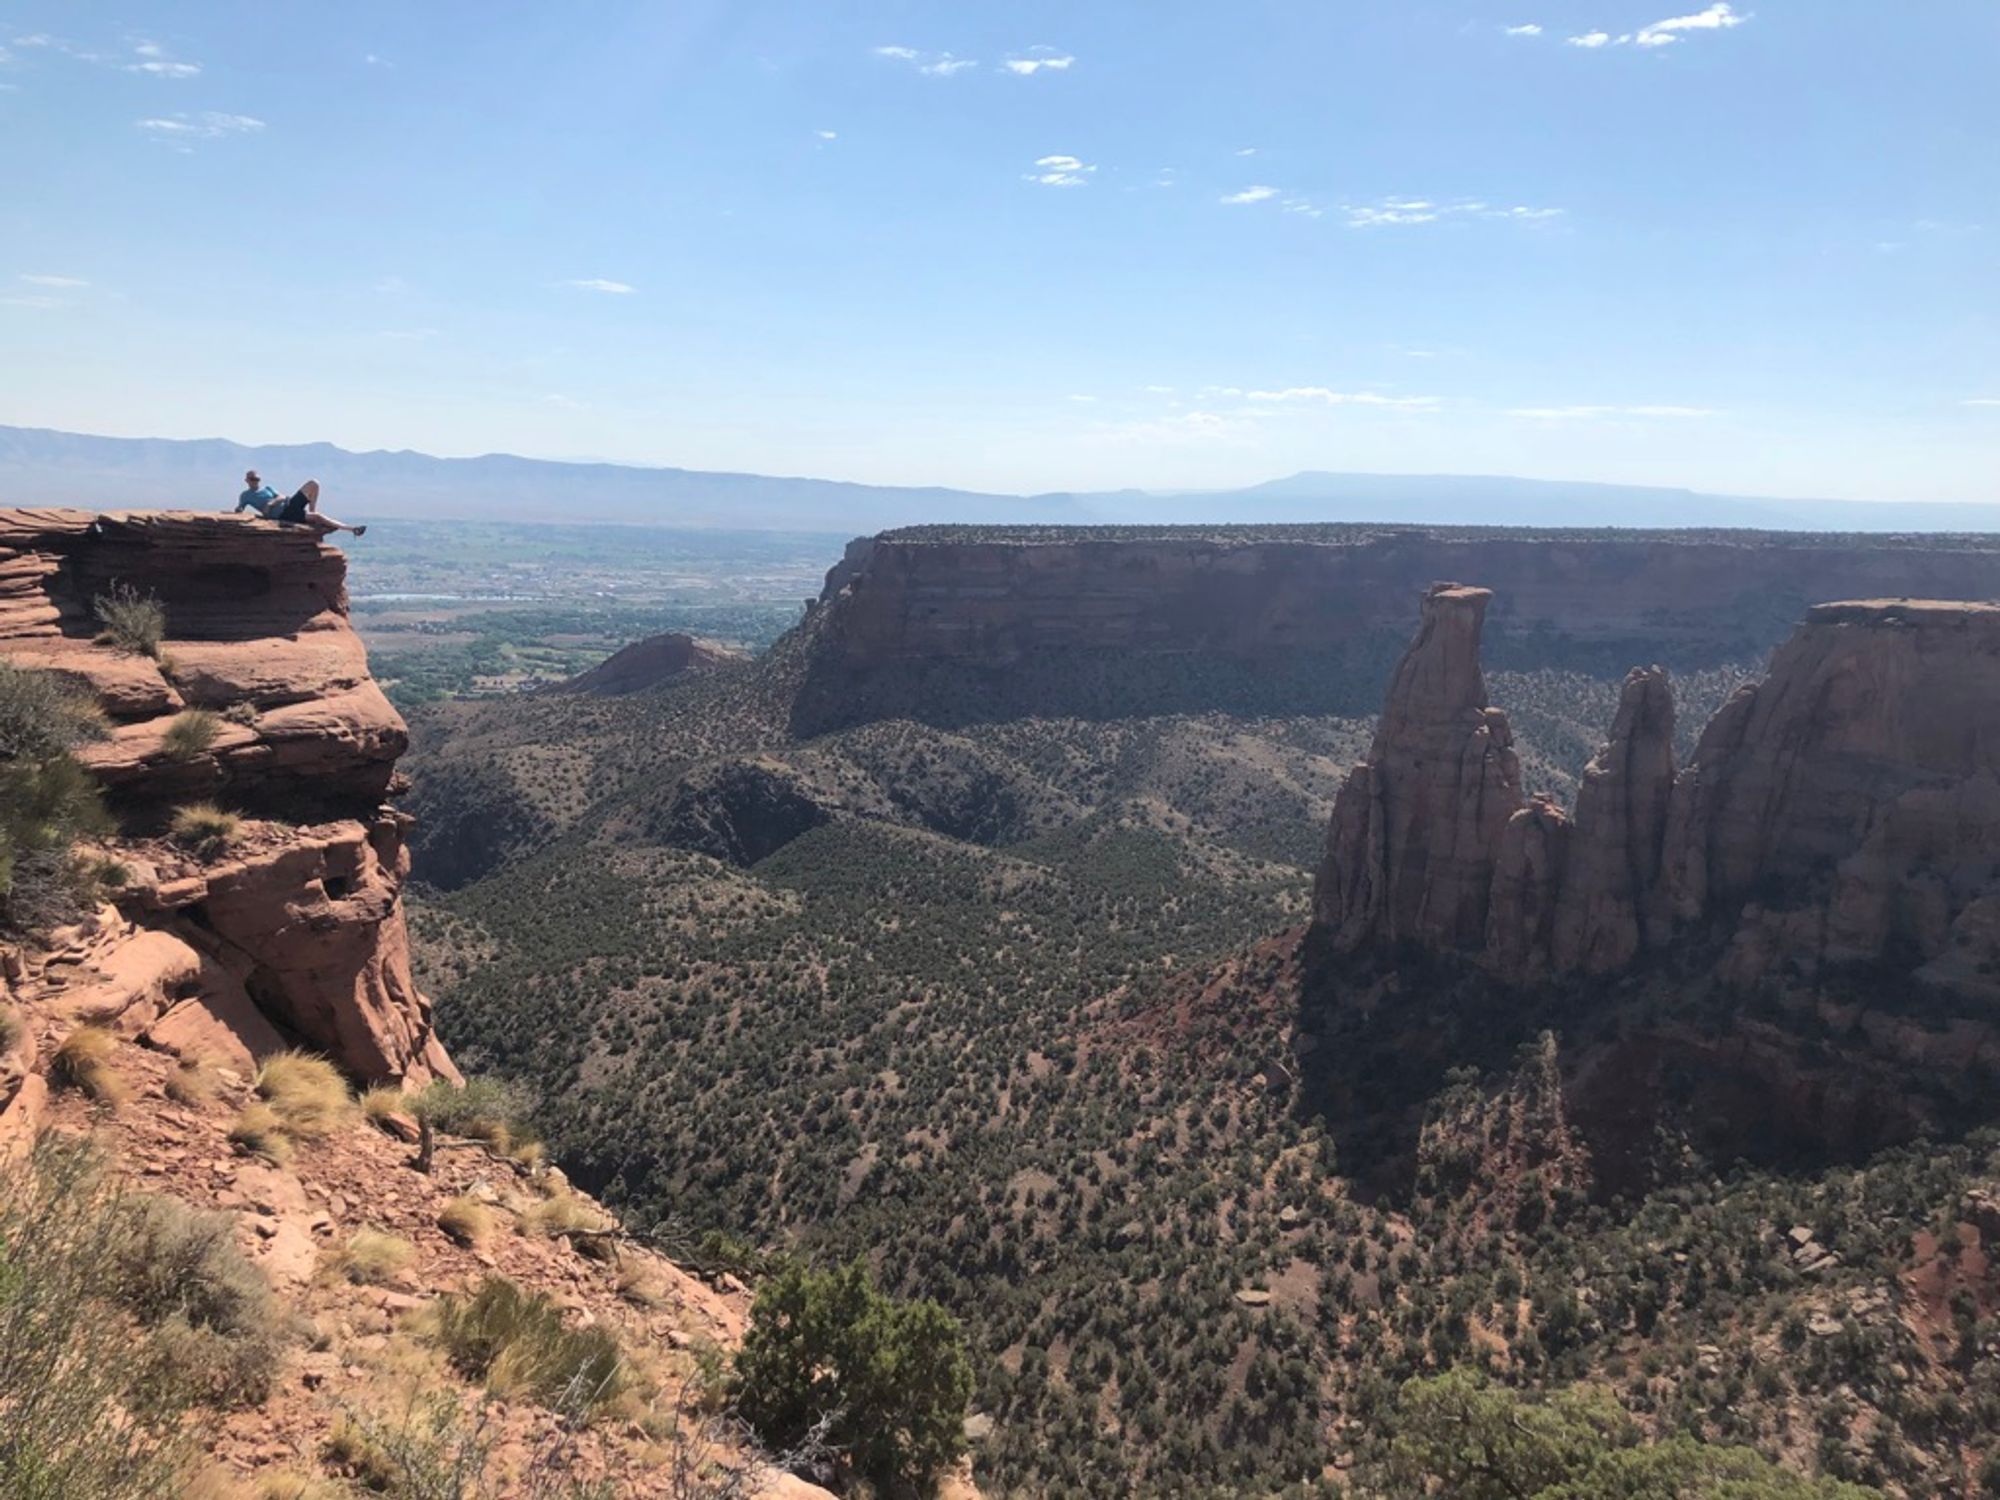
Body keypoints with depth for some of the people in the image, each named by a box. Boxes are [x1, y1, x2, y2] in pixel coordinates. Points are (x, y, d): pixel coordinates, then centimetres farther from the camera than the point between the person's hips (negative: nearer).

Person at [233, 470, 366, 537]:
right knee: (317, 517, -22)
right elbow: (239, 510, 8)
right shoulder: (245, 495, 11)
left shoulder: (267, 488, 24)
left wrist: (272, 503, -10)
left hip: (289, 504, 7)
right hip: (282, 515, -7)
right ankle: (352, 528, -22)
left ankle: (311, 512, -4)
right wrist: (239, 509, -17)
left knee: (313, 484, -3)